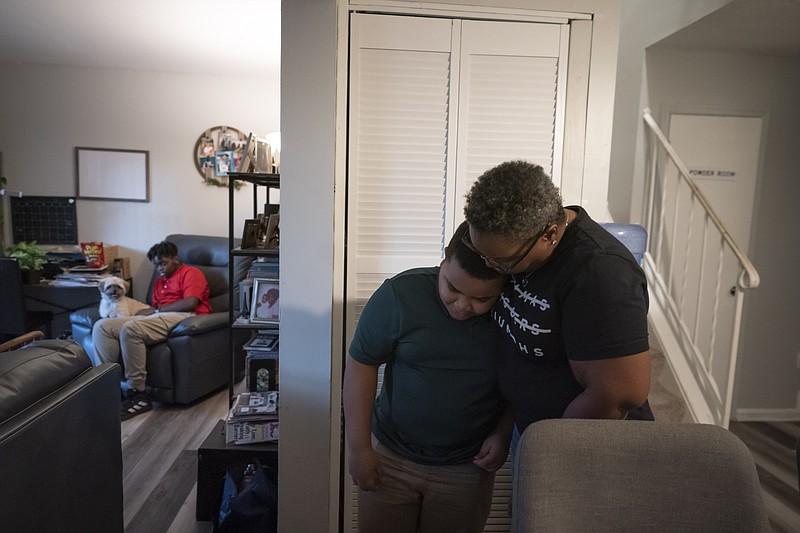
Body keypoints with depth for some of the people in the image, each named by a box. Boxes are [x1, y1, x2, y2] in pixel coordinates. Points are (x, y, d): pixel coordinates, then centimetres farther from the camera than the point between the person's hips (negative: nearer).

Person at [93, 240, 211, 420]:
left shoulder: (191, 273, 5)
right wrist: (148, 311, -3)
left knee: (130, 329, -32)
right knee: (102, 326, -8)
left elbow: (190, 303, -12)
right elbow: (155, 308, 21)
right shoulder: (159, 281, 31)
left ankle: (137, 394, -25)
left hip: (183, 317, -8)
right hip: (159, 318, 9)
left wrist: (156, 309, -3)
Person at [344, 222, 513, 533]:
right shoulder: (401, 294, -19)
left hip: (468, 469, 1)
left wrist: (503, 433, -10)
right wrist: (358, 447, -9)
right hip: (389, 457, 0)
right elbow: (361, 363, -11)